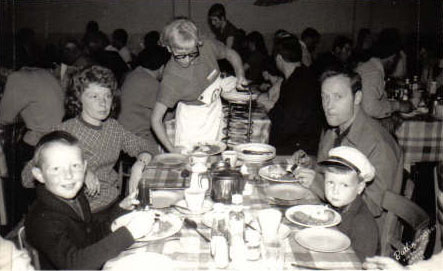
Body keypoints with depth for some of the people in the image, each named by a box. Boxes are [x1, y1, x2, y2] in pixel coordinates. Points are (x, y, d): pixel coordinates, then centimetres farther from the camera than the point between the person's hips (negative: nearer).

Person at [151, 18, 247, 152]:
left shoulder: (208, 47, -19)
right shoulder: (171, 80, -30)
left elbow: (231, 54, 4)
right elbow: (156, 119, -26)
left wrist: (240, 76, -12)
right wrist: (171, 149, -32)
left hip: (215, 110, 4)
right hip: (192, 119, -4)